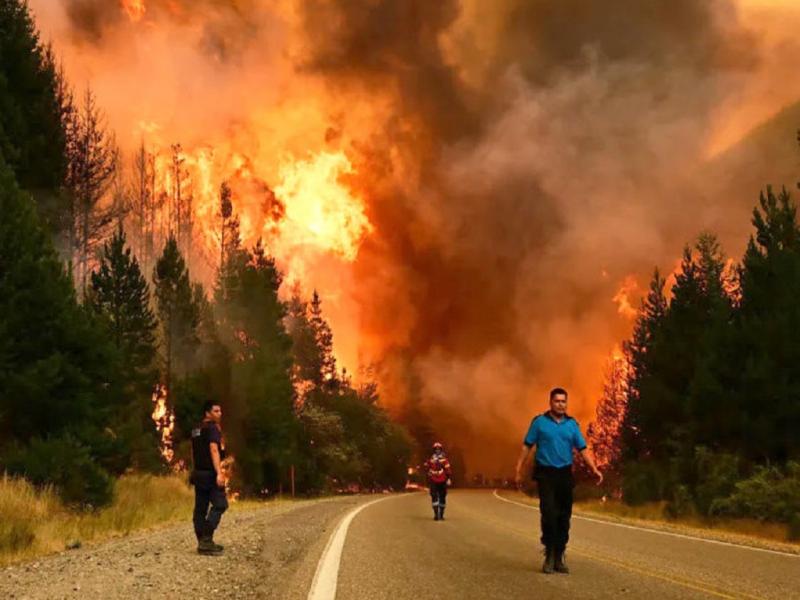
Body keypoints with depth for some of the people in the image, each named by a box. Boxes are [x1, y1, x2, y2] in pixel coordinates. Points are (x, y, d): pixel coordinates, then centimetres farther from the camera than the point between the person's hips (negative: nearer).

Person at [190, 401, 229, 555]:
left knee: (200, 508, 8)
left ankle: (203, 542, 10)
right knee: (220, 504, -9)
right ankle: (206, 538, -18)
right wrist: (219, 473, -27)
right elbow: (214, 450, -21)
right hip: (209, 473, -9)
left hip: (198, 473, 9)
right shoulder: (212, 428, -10)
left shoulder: (196, 430, 17)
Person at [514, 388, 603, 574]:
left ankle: (558, 558, 14)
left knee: (563, 517, 5)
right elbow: (527, 447, 2)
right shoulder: (539, 422, 1)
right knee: (548, 514, -15)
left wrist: (594, 469, -6)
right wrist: (519, 470, -4)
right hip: (545, 474, -3)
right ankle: (549, 555, -3)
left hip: (565, 475, 3)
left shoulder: (572, 424, 9)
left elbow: (583, 449, 6)